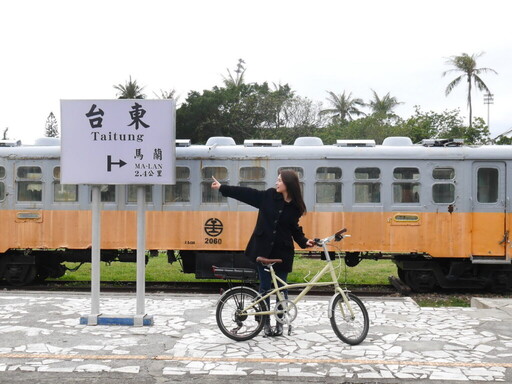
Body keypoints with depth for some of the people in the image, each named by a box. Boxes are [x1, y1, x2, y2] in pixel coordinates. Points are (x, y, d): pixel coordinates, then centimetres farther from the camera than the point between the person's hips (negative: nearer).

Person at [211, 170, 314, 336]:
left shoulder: (295, 207, -4)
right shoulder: (269, 196, -4)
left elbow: (295, 229, 8)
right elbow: (246, 193, 1)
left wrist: (304, 241, -9)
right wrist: (222, 187, 3)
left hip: (282, 252, 0)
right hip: (263, 249, 0)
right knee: (265, 287, 7)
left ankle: (280, 323, 21)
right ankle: (266, 322, 18)